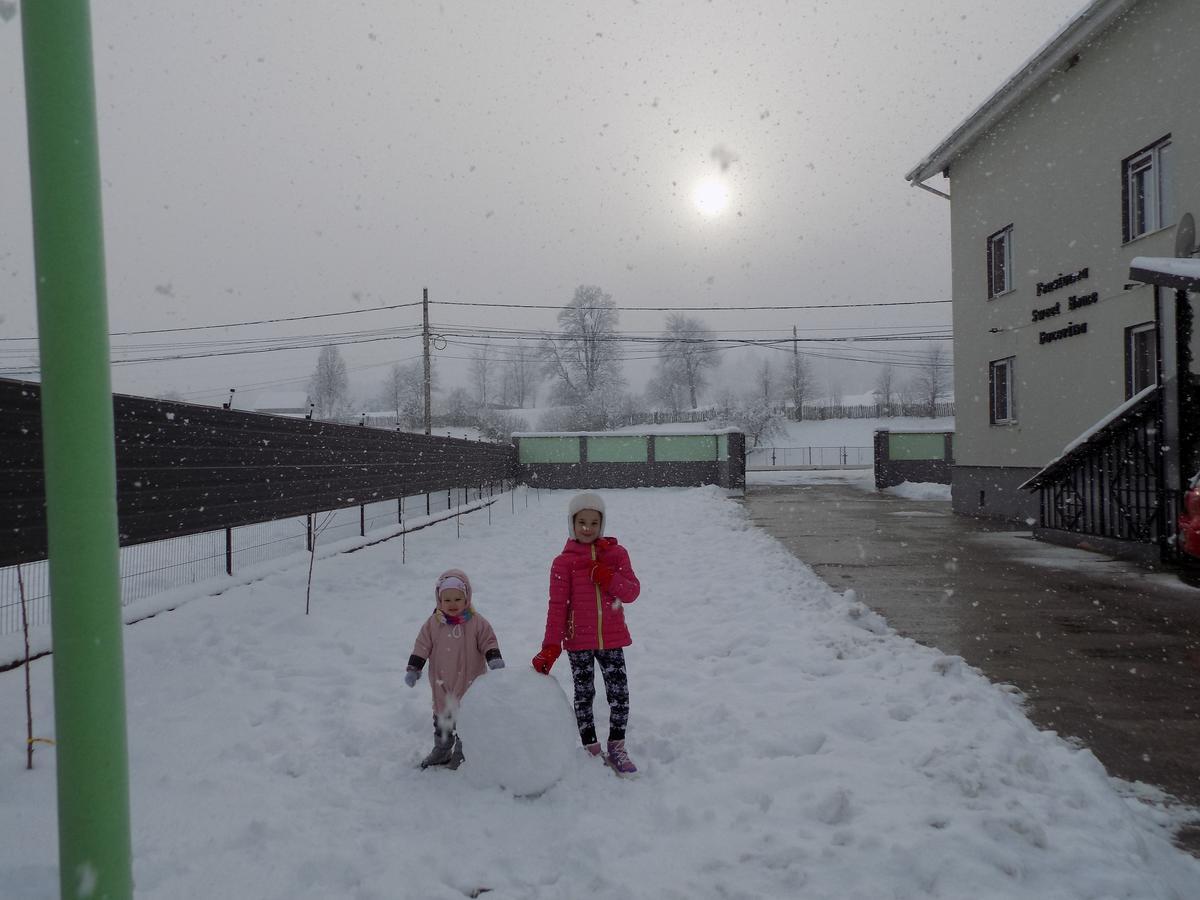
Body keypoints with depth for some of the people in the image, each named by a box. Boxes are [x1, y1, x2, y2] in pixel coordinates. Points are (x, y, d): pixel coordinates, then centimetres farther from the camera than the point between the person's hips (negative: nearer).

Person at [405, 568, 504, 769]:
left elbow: (489, 642, -5)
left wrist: (494, 659, -22)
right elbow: (421, 647, 0)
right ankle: (441, 751, 35)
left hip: (469, 684, -3)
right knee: (442, 719, 17)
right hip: (442, 685, 3)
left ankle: (462, 753, 22)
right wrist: (413, 669, -4)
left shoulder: (477, 623, -10)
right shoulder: (433, 624, -4)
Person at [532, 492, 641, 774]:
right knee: (584, 695, 9)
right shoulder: (563, 562, -5)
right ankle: (591, 751, 23)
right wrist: (551, 646, -13)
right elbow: (557, 605, -7)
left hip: (611, 638, 1)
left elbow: (632, 592, -2)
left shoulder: (616, 554, 1)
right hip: (578, 641, -1)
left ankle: (616, 748, 19)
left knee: (619, 694, 2)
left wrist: (608, 578, -19)